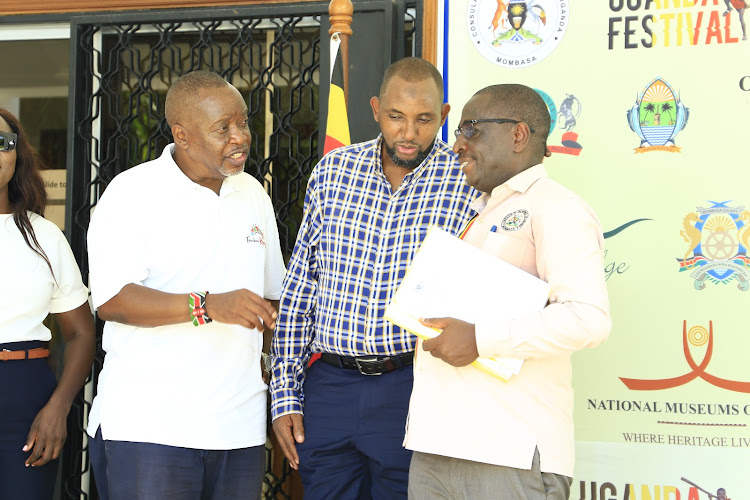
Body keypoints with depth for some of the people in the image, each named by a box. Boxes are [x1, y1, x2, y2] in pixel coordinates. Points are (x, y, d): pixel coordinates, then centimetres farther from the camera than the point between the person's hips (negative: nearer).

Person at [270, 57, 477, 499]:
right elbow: (299, 288, 8)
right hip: (329, 385, 3)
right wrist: (285, 397, 5)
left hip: (412, 394, -2)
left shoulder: (467, 184, -4)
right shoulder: (333, 171, 5)